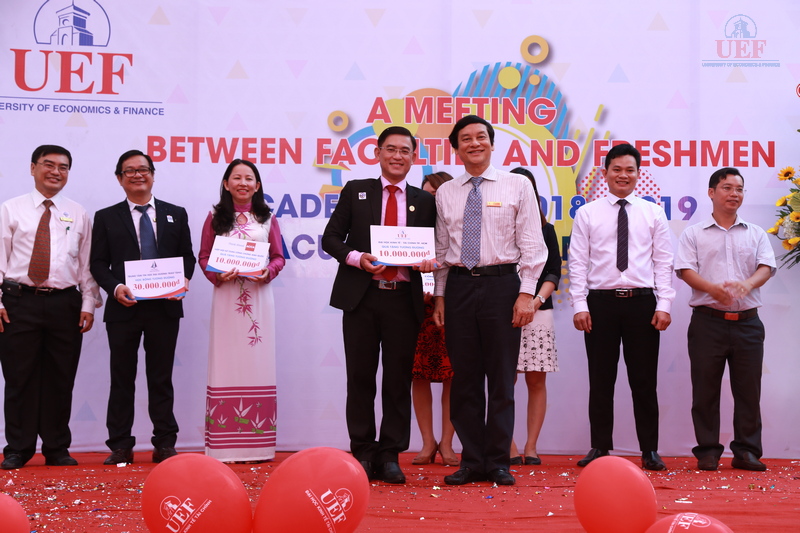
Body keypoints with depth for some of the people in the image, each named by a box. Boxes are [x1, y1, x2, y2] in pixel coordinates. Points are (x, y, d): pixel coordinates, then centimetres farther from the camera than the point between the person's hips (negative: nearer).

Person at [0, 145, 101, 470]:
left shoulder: (78, 215, 11)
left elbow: (86, 263, 9)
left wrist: (89, 303, 1)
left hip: (65, 304, 2)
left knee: (61, 379, 5)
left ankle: (57, 449, 16)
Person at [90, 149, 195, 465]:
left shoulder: (176, 214, 12)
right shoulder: (106, 218, 8)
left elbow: (187, 256, 10)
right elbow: (98, 263, 3)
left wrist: (183, 281, -9)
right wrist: (115, 288, -15)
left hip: (165, 307, 1)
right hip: (124, 308, -1)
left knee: (161, 378, 6)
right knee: (122, 378, 4)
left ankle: (165, 444, 11)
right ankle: (121, 446, 9)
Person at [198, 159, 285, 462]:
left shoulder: (267, 218, 10)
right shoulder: (215, 218, 8)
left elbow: (279, 256, 10)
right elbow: (203, 257, 7)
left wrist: (268, 272, -10)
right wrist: (217, 275, -11)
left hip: (259, 295, 1)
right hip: (226, 296, -1)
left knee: (257, 363, 1)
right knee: (226, 363, -2)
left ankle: (258, 444, 5)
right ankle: (224, 445, 0)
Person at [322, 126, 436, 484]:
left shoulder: (424, 201, 12)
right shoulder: (355, 192, 9)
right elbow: (331, 237, 6)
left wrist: (427, 260, -9)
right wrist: (356, 258, -12)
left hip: (404, 298, 1)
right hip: (361, 296, -1)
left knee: (399, 378, 3)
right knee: (360, 376, 2)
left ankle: (389, 457, 10)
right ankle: (363, 453, 11)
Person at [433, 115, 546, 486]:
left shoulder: (517, 185, 4)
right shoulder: (445, 193, 12)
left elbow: (532, 244, 0)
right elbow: (442, 249, 15)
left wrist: (526, 293, -8)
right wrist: (440, 295, 9)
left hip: (501, 283, -3)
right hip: (458, 285, 3)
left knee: (501, 379, 1)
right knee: (465, 379, 5)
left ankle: (498, 462, 10)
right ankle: (472, 462, 13)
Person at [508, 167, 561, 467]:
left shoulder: (546, 230, 14)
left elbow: (553, 273, 8)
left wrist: (537, 300, -8)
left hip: (538, 311, 2)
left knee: (536, 381, 0)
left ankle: (531, 446, 6)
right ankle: (509, 447, -1)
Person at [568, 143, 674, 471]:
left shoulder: (653, 213, 8)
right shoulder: (587, 214, 6)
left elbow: (663, 262, 6)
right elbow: (578, 262, 3)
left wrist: (664, 305, -3)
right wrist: (579, 305, -6)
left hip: (642, 302, 0)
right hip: (601, 302, 0)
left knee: (644, 380, 4)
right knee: (601, 381, 5)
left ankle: (650, 450, 12)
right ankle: (600, 448, 14)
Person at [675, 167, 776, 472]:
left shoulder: (756, 234, 14)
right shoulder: (694, 234, 8)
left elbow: (766, 267, 2)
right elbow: (685, 270, -3)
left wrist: (746, 285, -20)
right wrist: (713, 289, -20)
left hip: (747, 321, 2)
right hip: (708, 320, -2)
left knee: (748, 388, 3)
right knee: (705, 388, 1)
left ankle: (746, 451, 11)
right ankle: (708, 452, 9)